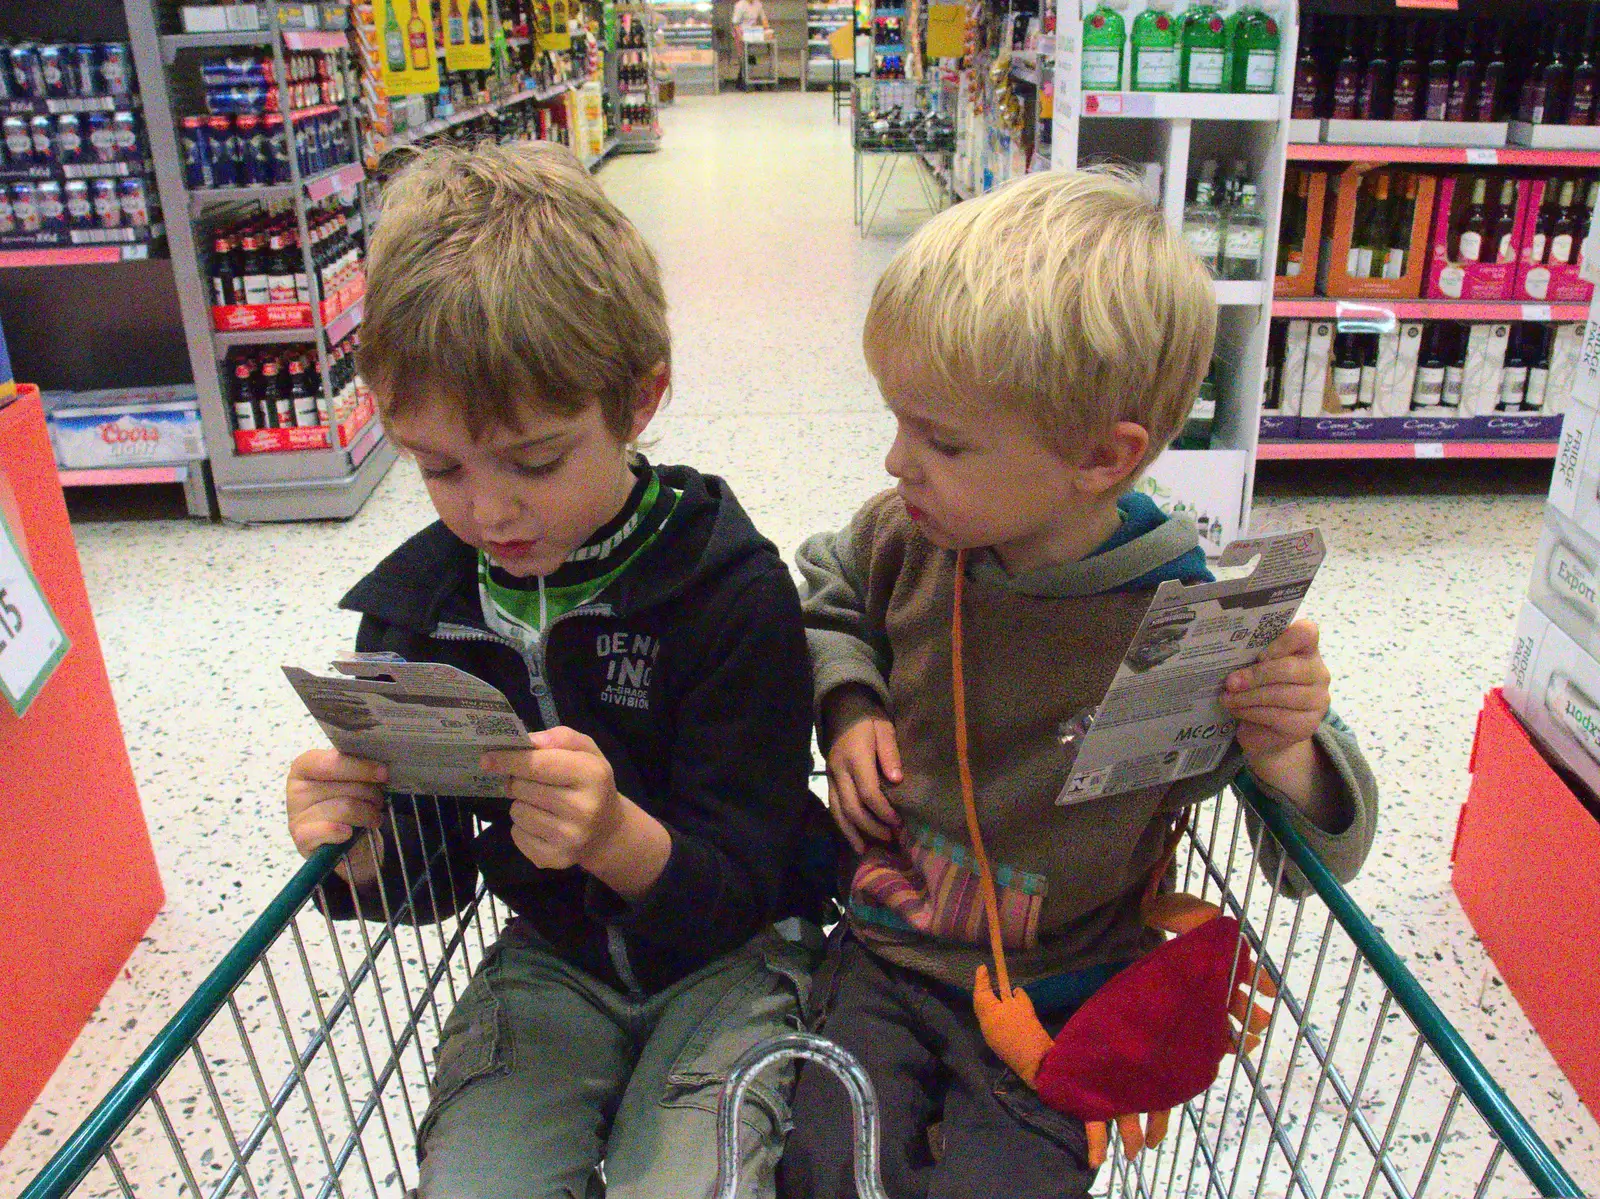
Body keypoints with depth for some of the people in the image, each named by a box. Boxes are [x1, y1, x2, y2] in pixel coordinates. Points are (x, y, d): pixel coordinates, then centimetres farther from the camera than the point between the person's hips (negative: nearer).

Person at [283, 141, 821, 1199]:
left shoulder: (733, 591, -19)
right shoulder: (419, 599, -6)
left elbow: (740, 890, -18)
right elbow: (434, 882, 4)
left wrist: (618, 838, -38)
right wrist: (365, 852, -19)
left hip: (730, 953, -3)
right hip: (554, 958, 3)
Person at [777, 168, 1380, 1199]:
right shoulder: (906, 542, -12)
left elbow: (1325, 852, -8)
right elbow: (823, 597, 14)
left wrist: (1283, 754, -30)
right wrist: (848, 706, -4)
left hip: (1056, 1005, -2)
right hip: (885, 956, 3)